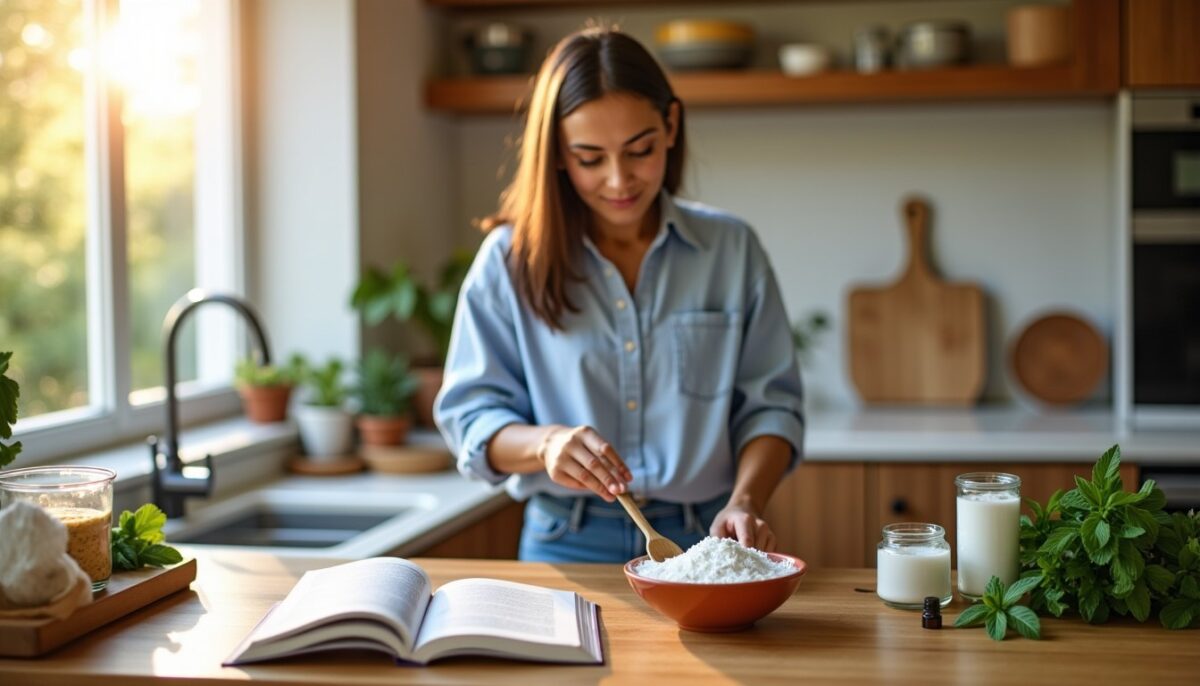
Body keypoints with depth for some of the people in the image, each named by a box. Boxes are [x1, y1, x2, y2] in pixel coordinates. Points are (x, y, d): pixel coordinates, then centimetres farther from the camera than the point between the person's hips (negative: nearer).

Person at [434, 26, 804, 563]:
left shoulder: (731, 251, 5)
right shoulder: (510, 260, 2)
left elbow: (770, 404, 7)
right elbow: (469, 416, 1)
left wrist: (744, 502, -11)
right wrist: (544, 443, -20)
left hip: (701, 540, 1)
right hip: (566, 546, 0)